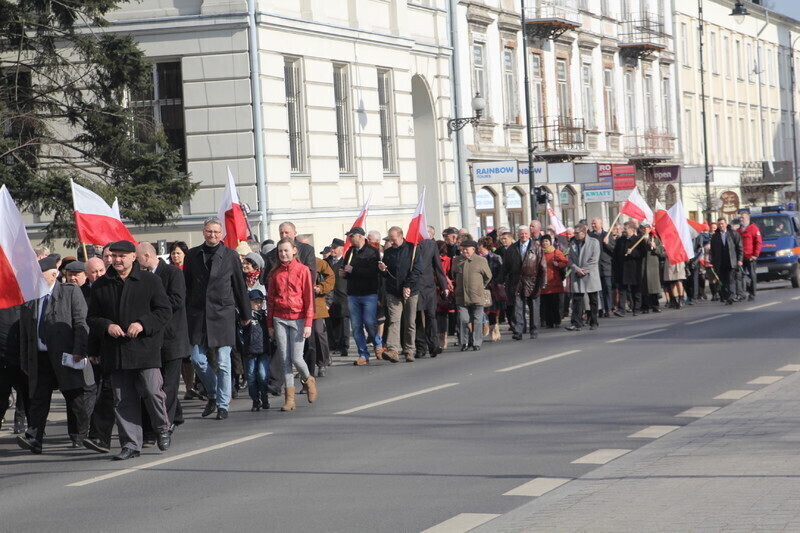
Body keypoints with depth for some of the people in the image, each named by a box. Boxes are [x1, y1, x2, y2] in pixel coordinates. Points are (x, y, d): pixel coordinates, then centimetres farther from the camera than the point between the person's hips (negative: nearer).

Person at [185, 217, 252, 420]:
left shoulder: (231, 256, 2)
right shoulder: (193, 255, 8)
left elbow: (240, 286, 7)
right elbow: (186, 286, 11)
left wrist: (245, 314, 10)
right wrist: (183, 314, 8)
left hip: (223, 314, -2)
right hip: (198, 315, 2)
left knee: (223, 363, -2)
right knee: (198, 360, 0)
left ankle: (223, 405, 6)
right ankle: (213, 394, 23)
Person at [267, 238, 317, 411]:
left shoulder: (303, 270, -1)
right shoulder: (275, 273, 8)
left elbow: (309, 298, -2)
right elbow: (270, 299, 12)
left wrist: (308, 324, -7)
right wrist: (270, 324, 9)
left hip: (298, 318, -3)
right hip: (279, 319, 3)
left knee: (296, 358, -8)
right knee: (285, 359, 0)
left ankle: (308, 380, 23)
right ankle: (289, 398, 4)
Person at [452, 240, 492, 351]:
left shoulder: (481, 261, 1)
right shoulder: (457, 261, 10)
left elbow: (488, 276, 11)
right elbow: (454, 275, 24)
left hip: (477, 296, -2)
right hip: (461, 297, 2)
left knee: (477, 321, 1)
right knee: (463, 320, -4)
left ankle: (476, 343, 9)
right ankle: (464, 342, 6)